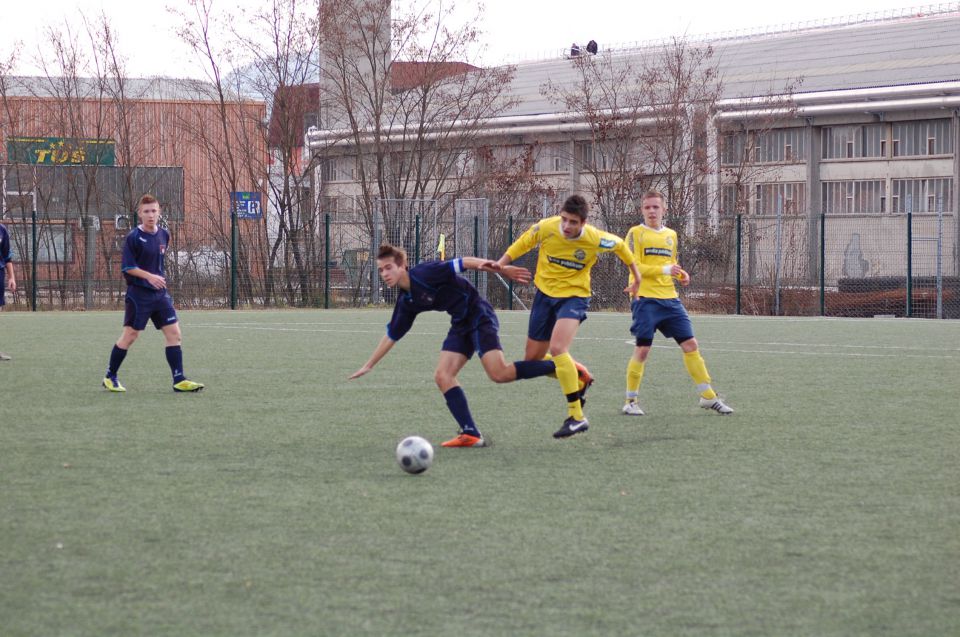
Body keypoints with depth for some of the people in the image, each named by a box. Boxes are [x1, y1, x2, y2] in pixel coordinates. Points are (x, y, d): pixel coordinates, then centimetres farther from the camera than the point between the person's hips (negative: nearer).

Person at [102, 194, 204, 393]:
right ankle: (110, 377, 15)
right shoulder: (134, 237, -12)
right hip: (138, 294, -6)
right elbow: (127, 267, -13)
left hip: (160, 293, 6)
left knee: (173, 332, -2)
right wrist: (149, 276, -23)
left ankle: (179, 380, -1)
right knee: (130, 335, -1)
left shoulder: (164, 235, 7)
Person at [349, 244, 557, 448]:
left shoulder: (423, 274, -15)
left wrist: (503, 270, -27)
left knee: (499, 374, -22)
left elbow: (461, 263, -17)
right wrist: (368, 366, 23)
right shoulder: (406, 303, 10)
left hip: (479, 315, -8)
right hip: (461, 325, 8)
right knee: (442, 376, -6)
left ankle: (562, 366, -10)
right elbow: (391, 335, 22)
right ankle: (471, 434, -8)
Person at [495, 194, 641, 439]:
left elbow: (619, 245, 3)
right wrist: (500, 263, -10)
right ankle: (579, 378, 35)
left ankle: (576, 416, -24)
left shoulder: (595, 239, -20)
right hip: (545, 293, 5)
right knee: (532, 359, 9)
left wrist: (636, 276, 15)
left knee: (557, 348, -28)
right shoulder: (546, 228, -16)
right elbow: (522, 244, 3)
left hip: (574, 296, -5)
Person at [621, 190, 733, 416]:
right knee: (642, 348, -7)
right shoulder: (636, 233, -1)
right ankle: (631, 401, 6)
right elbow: (635, 267, -11)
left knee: (690, 344, 2)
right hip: (646, 299, -5)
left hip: (670, 299, 6)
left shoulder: (671, 235, 18)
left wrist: (681, 275, 7)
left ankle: (708, 396, 9)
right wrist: (664, 270, -20)